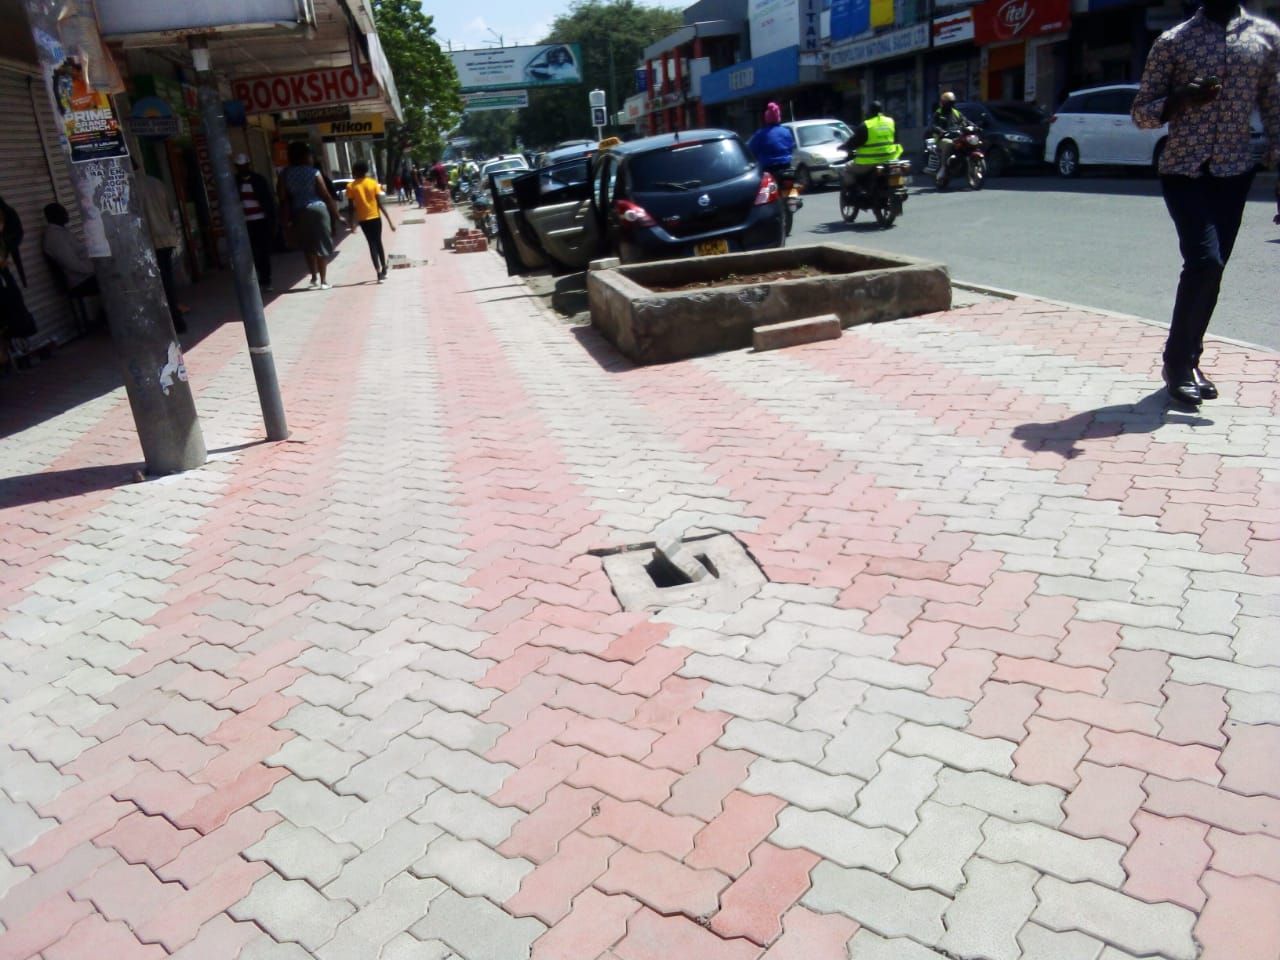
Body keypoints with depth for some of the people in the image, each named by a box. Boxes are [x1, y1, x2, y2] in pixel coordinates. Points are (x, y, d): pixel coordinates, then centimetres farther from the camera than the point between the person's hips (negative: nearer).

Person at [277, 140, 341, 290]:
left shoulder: (285, 174, 2)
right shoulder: (313, 172, -8)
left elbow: (282, 197, -1)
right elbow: (326, 195, -7)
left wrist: (286, 217, 6)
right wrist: (335, 213, 0)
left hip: (298, 213, 3)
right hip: (318, 209, -3)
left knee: (308, 247, 17)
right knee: (322, 246, 4)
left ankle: (314, 278, 17)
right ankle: (323, 280, 5)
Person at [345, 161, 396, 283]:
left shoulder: (351, 186, -5)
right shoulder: (373, 183, -3)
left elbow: (351, 207, -6)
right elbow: (380, 204, -6)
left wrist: (351, 222, 5)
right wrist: (389, 220, -4)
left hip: (363, 219, -1)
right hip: (375, 217, 1)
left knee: (372, 245, 2)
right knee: (378, 242, 18)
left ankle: (379, 272, -8)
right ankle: (383, 270, 26)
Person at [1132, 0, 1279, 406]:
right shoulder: (1173, 41, -1)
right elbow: (1141, 113, 2)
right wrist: (1182, 99, -17)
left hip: (1234, 173, 4)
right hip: (1184, 171, -3)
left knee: (1209, 270, 6)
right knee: (1204, 261, -18)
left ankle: (1187, 361, 19)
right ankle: (1177, 362, -3)